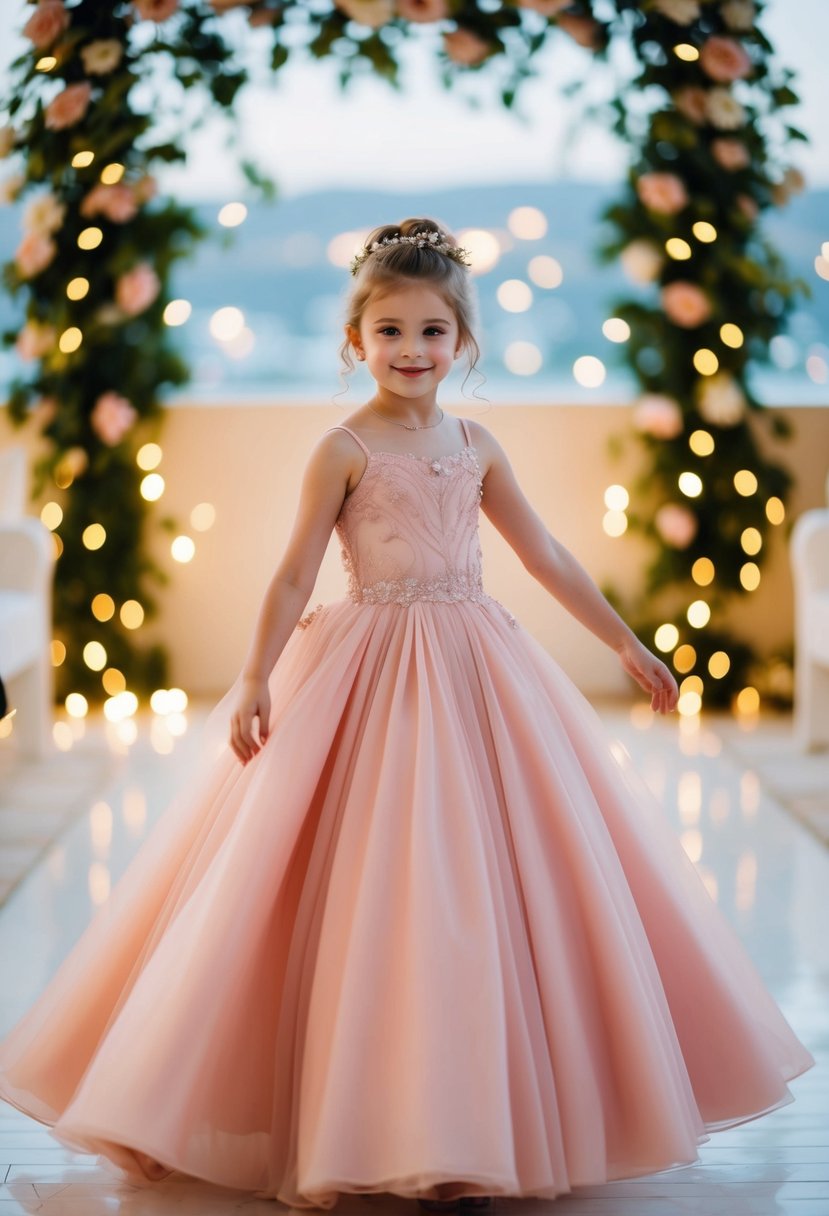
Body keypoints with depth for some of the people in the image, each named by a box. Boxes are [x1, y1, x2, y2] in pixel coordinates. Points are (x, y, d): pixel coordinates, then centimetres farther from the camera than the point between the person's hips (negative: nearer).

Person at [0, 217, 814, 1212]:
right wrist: (256, 681, -16)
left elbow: (545, 555, 14)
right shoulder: (345, 448, -4)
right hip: (372, 670, -5)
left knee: (479, 878, 4)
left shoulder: (474, 445, 9)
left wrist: (626, 643, 14)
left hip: (475, 668, 5)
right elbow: (294, 577, -7)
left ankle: (462, 1127, 15)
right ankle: (367, 1126, 8)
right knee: (377, 883, -4)